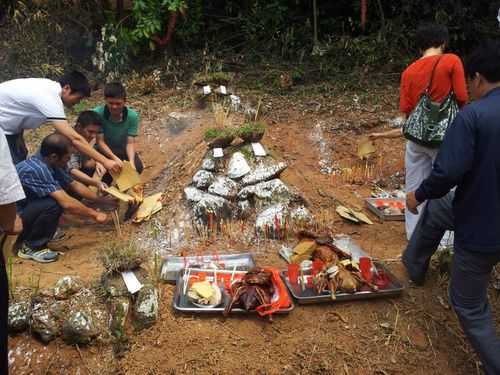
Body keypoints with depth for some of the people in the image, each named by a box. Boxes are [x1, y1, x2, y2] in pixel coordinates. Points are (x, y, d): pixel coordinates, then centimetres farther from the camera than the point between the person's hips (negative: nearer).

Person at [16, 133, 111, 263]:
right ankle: (31, 247, -8)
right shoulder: (37, 169, -31)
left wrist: (104, 200, 6)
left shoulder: (49, 163, -4)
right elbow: (67, 204, -32)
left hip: (25, 208, 9)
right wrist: (95, 215, -20)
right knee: (53, 205, -29)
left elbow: (75, 185, 8)